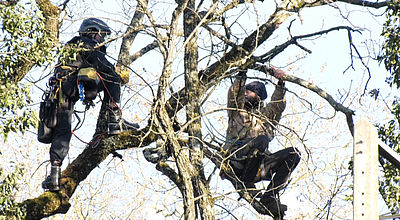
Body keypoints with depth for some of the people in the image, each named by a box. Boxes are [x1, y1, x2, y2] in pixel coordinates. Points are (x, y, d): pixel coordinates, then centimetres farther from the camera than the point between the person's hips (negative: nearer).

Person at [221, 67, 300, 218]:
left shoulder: (265, 114, 29)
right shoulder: (237, 111, 21)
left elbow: (278, 105, 13)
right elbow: (234, 95, 2)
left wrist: (280, 82, 4)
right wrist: (242, 74, -6)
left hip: (259, 166, 5)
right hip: (237, 160, -4)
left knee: (293, 154, -15)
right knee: (261, 139, -34)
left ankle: (269, 196, -21)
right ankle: (246, 183, -21)